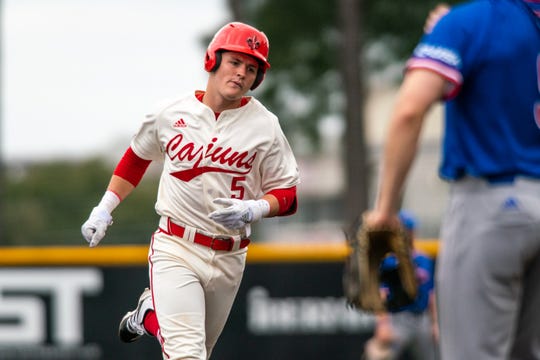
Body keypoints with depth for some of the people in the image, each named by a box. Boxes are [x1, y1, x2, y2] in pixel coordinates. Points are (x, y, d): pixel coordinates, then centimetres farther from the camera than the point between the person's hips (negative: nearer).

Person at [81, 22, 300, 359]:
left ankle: (148, 314, 45)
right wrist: (105, 208, 14)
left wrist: (254, 210, -21)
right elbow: (137, 157, 19)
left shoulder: (264, 125, -3)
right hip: (175, 250, -2)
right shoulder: (173, 113, 0)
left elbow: (287, 195, -1)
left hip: (228, 257, 2)